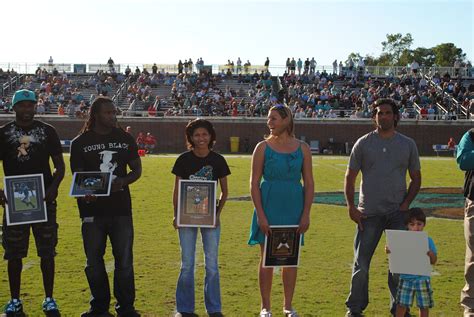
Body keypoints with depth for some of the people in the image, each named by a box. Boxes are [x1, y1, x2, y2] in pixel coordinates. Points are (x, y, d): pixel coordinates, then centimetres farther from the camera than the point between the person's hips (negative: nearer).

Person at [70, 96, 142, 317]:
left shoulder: (125, 138, 7)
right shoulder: (80, 142, 2)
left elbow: (136, 169, 12)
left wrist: (123, 181, -10)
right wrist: (84, 193, -21)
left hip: (121, 208, 1)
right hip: (92, 209, -1)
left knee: (124, 260, 5)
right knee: (94, 261, 8)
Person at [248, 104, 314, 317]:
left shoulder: (302, 148, 4)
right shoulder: (263, 147, -1)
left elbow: (309, 184, 5)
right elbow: (254, 183, -3)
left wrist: (306, 214, -3)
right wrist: (260, 215, -10)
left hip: (293, 208, 2)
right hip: (269, 207, -2)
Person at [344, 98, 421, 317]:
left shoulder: (407, 144, 8)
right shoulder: (363, 143, 4)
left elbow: (416, 179, 13)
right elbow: (350, 177, 6)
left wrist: (406, 204, 0)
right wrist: (351, 207, -4)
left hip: (398, 213, 1)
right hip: (369, 213, -1)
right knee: (361, 264, 1)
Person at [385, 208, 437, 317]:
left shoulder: (428, 241, -1)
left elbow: (434, 261, -1)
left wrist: (430, 253, -22)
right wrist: (389, 251, -15)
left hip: (422, 278, 0)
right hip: (406, 277, 1)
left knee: (424, 305, 8)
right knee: (401, 304, 4)